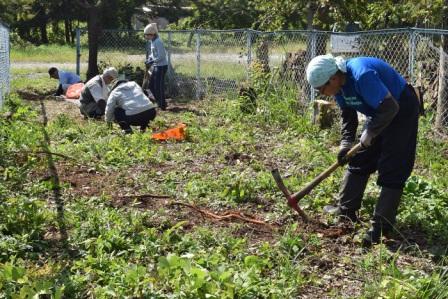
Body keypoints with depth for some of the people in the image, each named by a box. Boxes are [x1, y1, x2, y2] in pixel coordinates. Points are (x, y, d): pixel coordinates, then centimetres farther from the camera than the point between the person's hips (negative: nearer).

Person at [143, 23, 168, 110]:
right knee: (151, 85, 14)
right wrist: (149, 61, 5)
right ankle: (161, 102, 24)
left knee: (158, 86, -5)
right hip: (156, 66, 10)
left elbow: (161, 56, -22)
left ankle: (162, 105, 5)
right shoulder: (152, 42, 10)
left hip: (161, 66, -10)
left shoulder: (158, 42, -19)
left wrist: (151, 61, -20)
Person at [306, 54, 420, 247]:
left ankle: (381, 226, -6)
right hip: (377, 114, 9)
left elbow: (389, 108, -35)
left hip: (401, 110, -9)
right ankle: (345, 211, 22)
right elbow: (348, 115, 5)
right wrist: (346, 142, -6)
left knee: (391, 170, -9)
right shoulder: (340, 83, -8)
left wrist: (370, 133, -24)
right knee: (359, 161, 11)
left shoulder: (362, 75, -35)